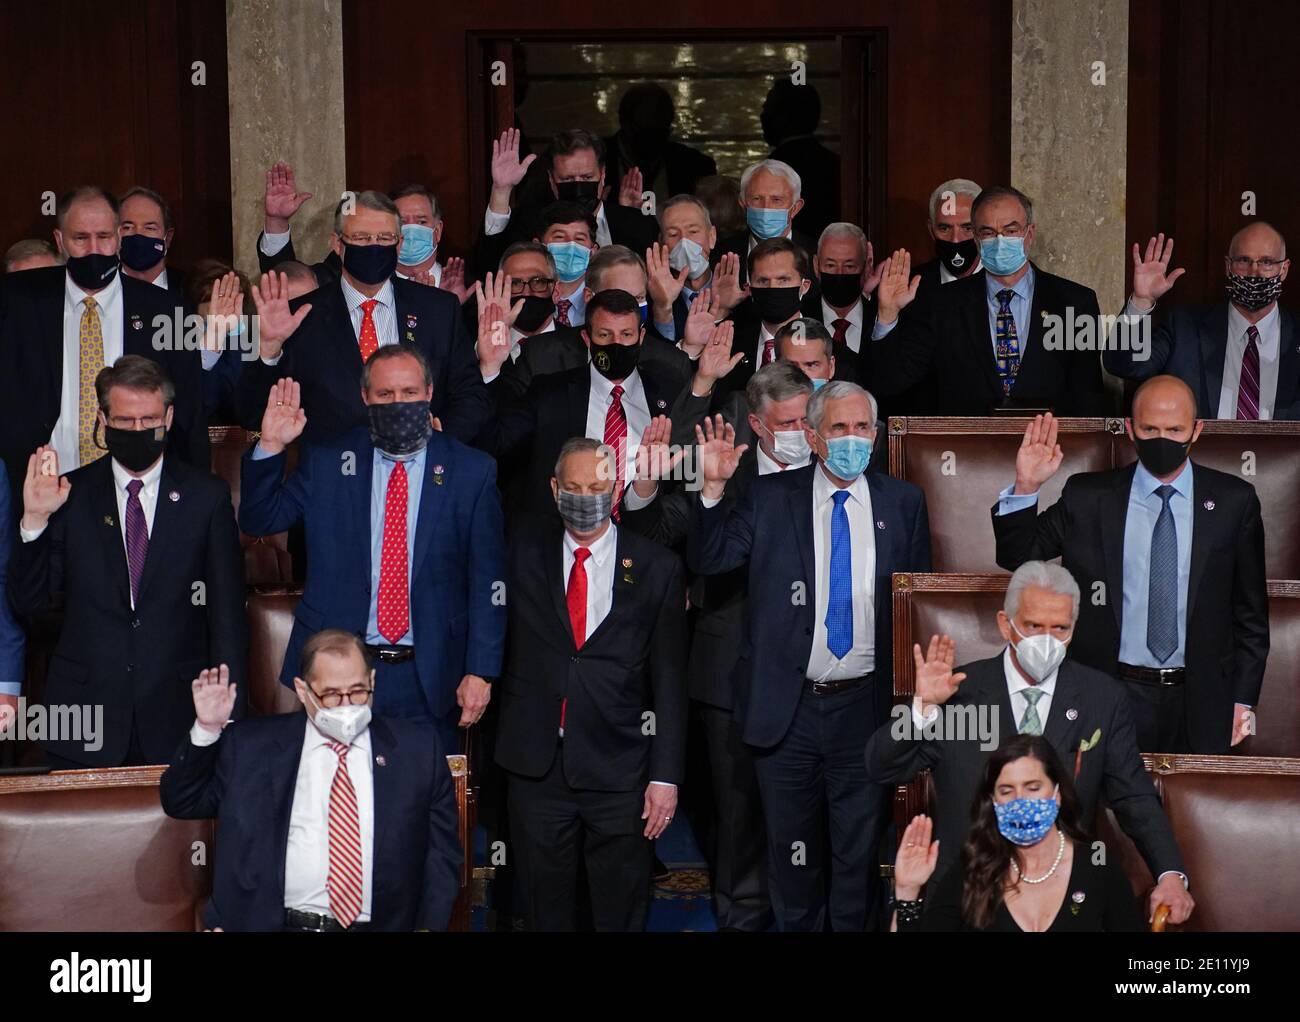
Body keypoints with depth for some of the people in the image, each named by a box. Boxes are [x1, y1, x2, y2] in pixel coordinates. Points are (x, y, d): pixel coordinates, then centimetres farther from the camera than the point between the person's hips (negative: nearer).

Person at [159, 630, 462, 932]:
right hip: (276, 923, 0)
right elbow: (180, 803, 16)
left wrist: (429, 925, -2)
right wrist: (207, 729, 1)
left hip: (382, 924, 0)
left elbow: (442, 851, 12)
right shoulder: (251, 745, 12)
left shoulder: (419, 747, 10)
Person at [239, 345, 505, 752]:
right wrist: (271, 447, -8)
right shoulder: (325, 464, 4)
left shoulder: (472, 471, 1)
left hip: (430, 678, -1)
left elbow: (487, 581, 0)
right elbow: (258, 520, 7)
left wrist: (480, 672, -5)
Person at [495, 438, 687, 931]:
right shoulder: (524, 553, 6)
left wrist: (666, 775, -4)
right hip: (537, 765, 1)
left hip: (619, 769, -1)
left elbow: (669, 680, -1)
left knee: (622, 909, 10)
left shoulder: (657, 567, 0)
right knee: (545, 907, 12)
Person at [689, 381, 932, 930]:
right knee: (792, 845, 15)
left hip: (865, 705, 1)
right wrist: (713, 488, -23)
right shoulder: (770, 498, -1)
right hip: (788, 708, 0)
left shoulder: (904, 503, 2)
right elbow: (707, 560, -7)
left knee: (860, 849, 13)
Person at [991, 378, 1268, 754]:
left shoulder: (1234, 501, 2)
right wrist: (1026, 486, -13)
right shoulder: (1087, 497, 1)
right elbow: (1016, 556, 4)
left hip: (1201, 705, 1)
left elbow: (1251, 608, 7)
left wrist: (1243, 700, 4)